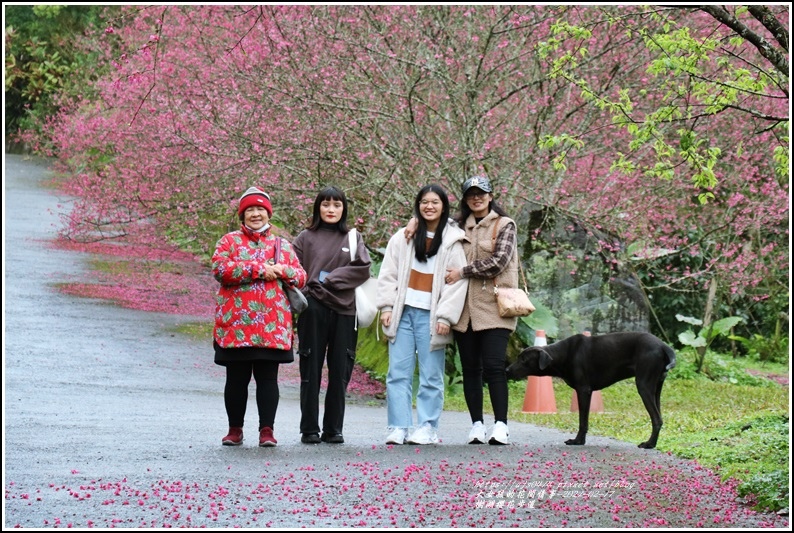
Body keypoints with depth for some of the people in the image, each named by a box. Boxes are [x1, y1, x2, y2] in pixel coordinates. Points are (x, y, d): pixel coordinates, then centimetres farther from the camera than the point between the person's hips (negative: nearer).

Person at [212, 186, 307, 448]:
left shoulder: (282, 245, 15)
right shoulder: (230, 241, 6)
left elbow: (301, 277, 12)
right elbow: (219, 268, -11)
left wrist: (282, 271, -10)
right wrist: (259, 269, -13)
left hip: (272, 325, 1)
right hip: (236, 324, -1)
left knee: (267, 377, 1)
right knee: (237, 378, 5)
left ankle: (267, 430, 4)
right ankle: (235, 429, 15)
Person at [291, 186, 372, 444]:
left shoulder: (353, 238, 13)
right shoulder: (305, 238, 9)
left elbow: (363, 268, -2)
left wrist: (331, 280, -9)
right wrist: (310, 288, -11)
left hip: (344, 310, 1)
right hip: (313, 310, -1)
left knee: (340, 371, 1)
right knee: (311, 370, 1)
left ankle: (334, 429, 9)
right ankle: (309, 429, 5)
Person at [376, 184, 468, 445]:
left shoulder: (453, 241, 4)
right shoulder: (402, 238, 11)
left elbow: (457, 282, -1)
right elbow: (388, 274, 10)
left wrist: (445, 316, -8)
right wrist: (386, 306, -1)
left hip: (431, 315, -2)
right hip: (403, 312, 2)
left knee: (431, 375, -1)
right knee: (398, 372, -1)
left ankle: (428, 428, 4)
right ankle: (398, 428, 1)